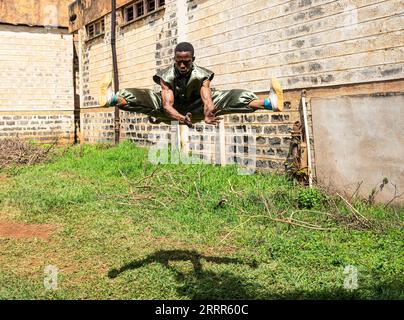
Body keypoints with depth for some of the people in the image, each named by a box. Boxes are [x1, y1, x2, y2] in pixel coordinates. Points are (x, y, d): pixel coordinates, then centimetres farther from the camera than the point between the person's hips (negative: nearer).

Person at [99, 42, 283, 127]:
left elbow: (207, 99, -43)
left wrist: (207, 116, -69)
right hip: (171, 110, 1)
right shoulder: (166, 76, -30)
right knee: (131, 96, -29)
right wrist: (181, 119, -66)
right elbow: (167, 104, -43)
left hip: (195, 107, 0)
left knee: (238, 97, -22)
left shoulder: (201, 75, -29)